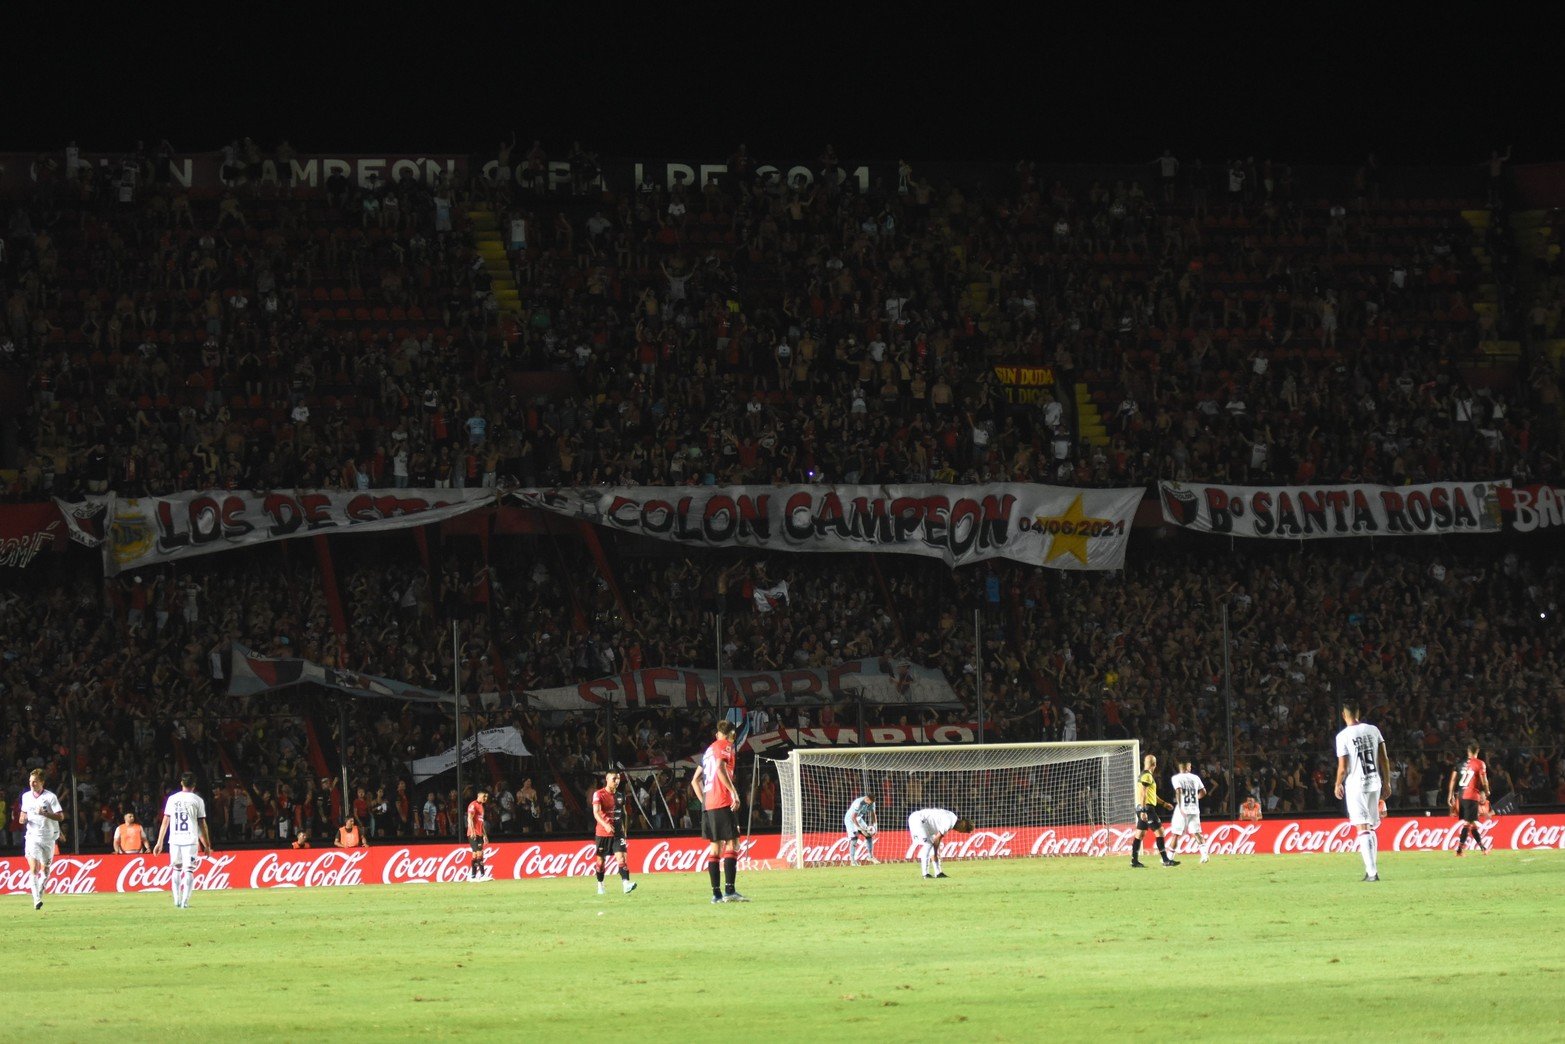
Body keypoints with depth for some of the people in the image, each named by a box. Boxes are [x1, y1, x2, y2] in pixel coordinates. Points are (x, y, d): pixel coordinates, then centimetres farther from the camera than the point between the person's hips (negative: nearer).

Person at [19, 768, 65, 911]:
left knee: (45, 870, 8)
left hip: (48, 837, -1)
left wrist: (44, 813, -25)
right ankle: (36, 900, -19)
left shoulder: (50, 797, -8)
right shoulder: (26, 797, 6)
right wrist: (22, 818, -3)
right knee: (34, 868, -15)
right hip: (32, 836, 1)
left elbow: (60, 817, -11)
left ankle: (40, 893, 32)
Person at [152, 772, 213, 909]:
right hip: (191, 840, -3)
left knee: (177, 869, 16)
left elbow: (165, 821, 6)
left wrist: (159, 842, 10)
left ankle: (177, 900, 15)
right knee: (189, 871, -1)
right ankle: (185, 902, -12)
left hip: (174, 840, 3)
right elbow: (202, 824, -1)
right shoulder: (197, 800, -1)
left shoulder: (172, 799, 6)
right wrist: (207, 845, 4)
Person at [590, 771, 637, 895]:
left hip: (617, 832, 3)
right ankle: (600, 885, 25)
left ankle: (626, 884, -26)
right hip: (602, 833, -3)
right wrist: (606, 825, -38)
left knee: (622, 857, -13)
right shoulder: (598, 794, -9)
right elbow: (596, 813, -22)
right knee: (601, 860, 7)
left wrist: (623, 829, 20)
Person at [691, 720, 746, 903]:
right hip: (723, 803, -8)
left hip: (708, 804, 8)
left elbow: (695, 781, 23)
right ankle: (729, 891, -20)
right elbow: (720, 768, -20)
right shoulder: (725, 746, -2)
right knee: (732, 844, -10)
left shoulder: (709, 749, 21)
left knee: (715, 846, 9)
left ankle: (716, 893, 7)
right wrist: (734, 792, -22)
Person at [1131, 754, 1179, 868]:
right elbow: (1143, 793, -20)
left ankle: (1134, 861, 10)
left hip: (1142, 808, 10)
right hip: (1147, 808, -10)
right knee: (1159, 832, -8)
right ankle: (1166, 860, -10)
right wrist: (1143, 810, -24)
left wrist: (1163, 803, 32)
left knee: (1140, 834, 10)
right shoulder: (1147, 776, -12)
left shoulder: (1143, 775, 18)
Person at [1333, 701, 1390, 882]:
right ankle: (1372, 869, 19)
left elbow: (1343, 768, -9)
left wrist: (1338, 785, 9)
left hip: (1356, 785, -5)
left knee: (1363, 829, -7)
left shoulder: (1343, 736, -10)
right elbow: (1384, 760, 5)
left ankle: (1372, 871, -17)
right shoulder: (1373, 730, 4)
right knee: (1371, 829, 17)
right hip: (1374, 784, 5)